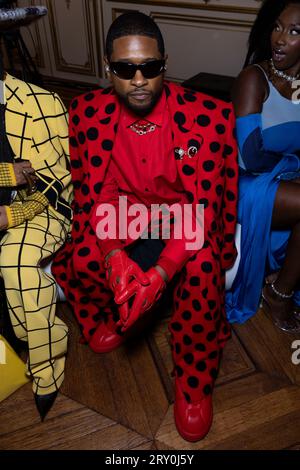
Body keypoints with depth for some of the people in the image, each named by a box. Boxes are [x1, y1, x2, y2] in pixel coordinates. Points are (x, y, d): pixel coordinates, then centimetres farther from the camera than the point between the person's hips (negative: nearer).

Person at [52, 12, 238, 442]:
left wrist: (161, 271, -33)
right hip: (123, 215, 3)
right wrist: (113, 255, -27)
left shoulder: (209, 116, -18)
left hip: (184, 217, -2)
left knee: (202, 270, -32)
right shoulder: (87, 112, -10)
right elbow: (92, 193, -8)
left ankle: (194, 382, -5)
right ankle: (111, 317, 16)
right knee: (70, 261, -19)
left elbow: (202, 205, -20)